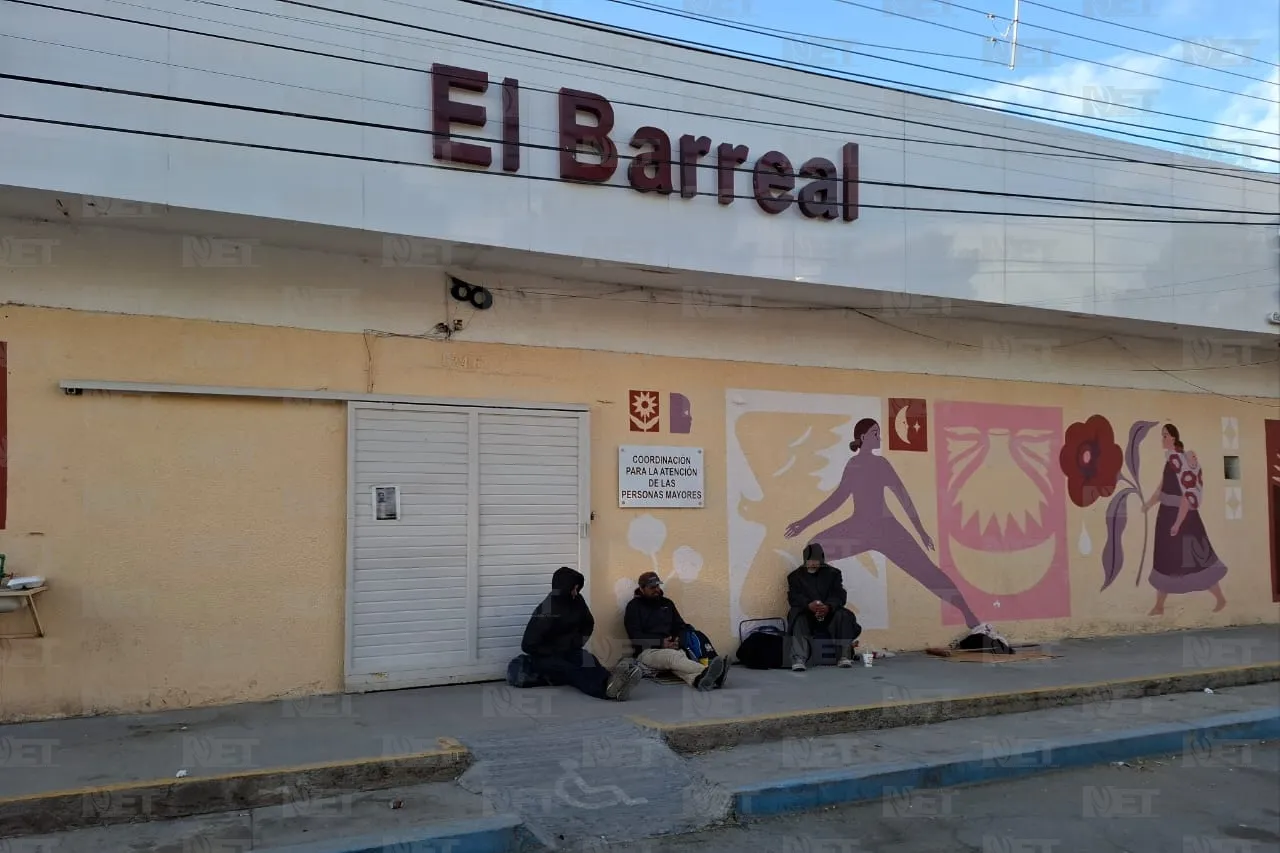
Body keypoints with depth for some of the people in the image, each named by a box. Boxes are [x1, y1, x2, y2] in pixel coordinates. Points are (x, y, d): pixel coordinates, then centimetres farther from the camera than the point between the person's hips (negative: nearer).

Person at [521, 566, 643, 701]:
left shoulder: (577, 601, 1)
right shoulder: (546, 612, -19)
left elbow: (588, 624, 20)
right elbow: (528, 645, -19)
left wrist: (578, 642, 3)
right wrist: (555, 652, -14)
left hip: (569, 652, 6)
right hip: (545, 657, -6)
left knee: (590, 661, -27)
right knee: (569, 671, -36)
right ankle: (606, 686, -67)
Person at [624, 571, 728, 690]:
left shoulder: (667, 603, 20)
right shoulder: (634, 606, 5)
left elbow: (680, 626, 23)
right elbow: (635, 636, -5)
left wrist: (679, 638, -3)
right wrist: (660, 642, -16)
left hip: (671, 648, 4)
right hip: (647, 651, -4)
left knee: (678, 660, -35)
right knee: (673, 656, -38)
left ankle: (698, 679, -69)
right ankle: (705, 671, -66)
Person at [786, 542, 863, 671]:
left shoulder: (833, 573, 10)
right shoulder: (795, 576, 9)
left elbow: (840, 596, -3)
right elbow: (793, 598, -7)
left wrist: (829, 607, -26)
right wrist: (808, 605, -29)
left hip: (829, 613, 1)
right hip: (807, 614, -1)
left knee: (843, 615, -29)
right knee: (799, 619, -33)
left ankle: (845, 656, -30)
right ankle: (799, 659, -46)